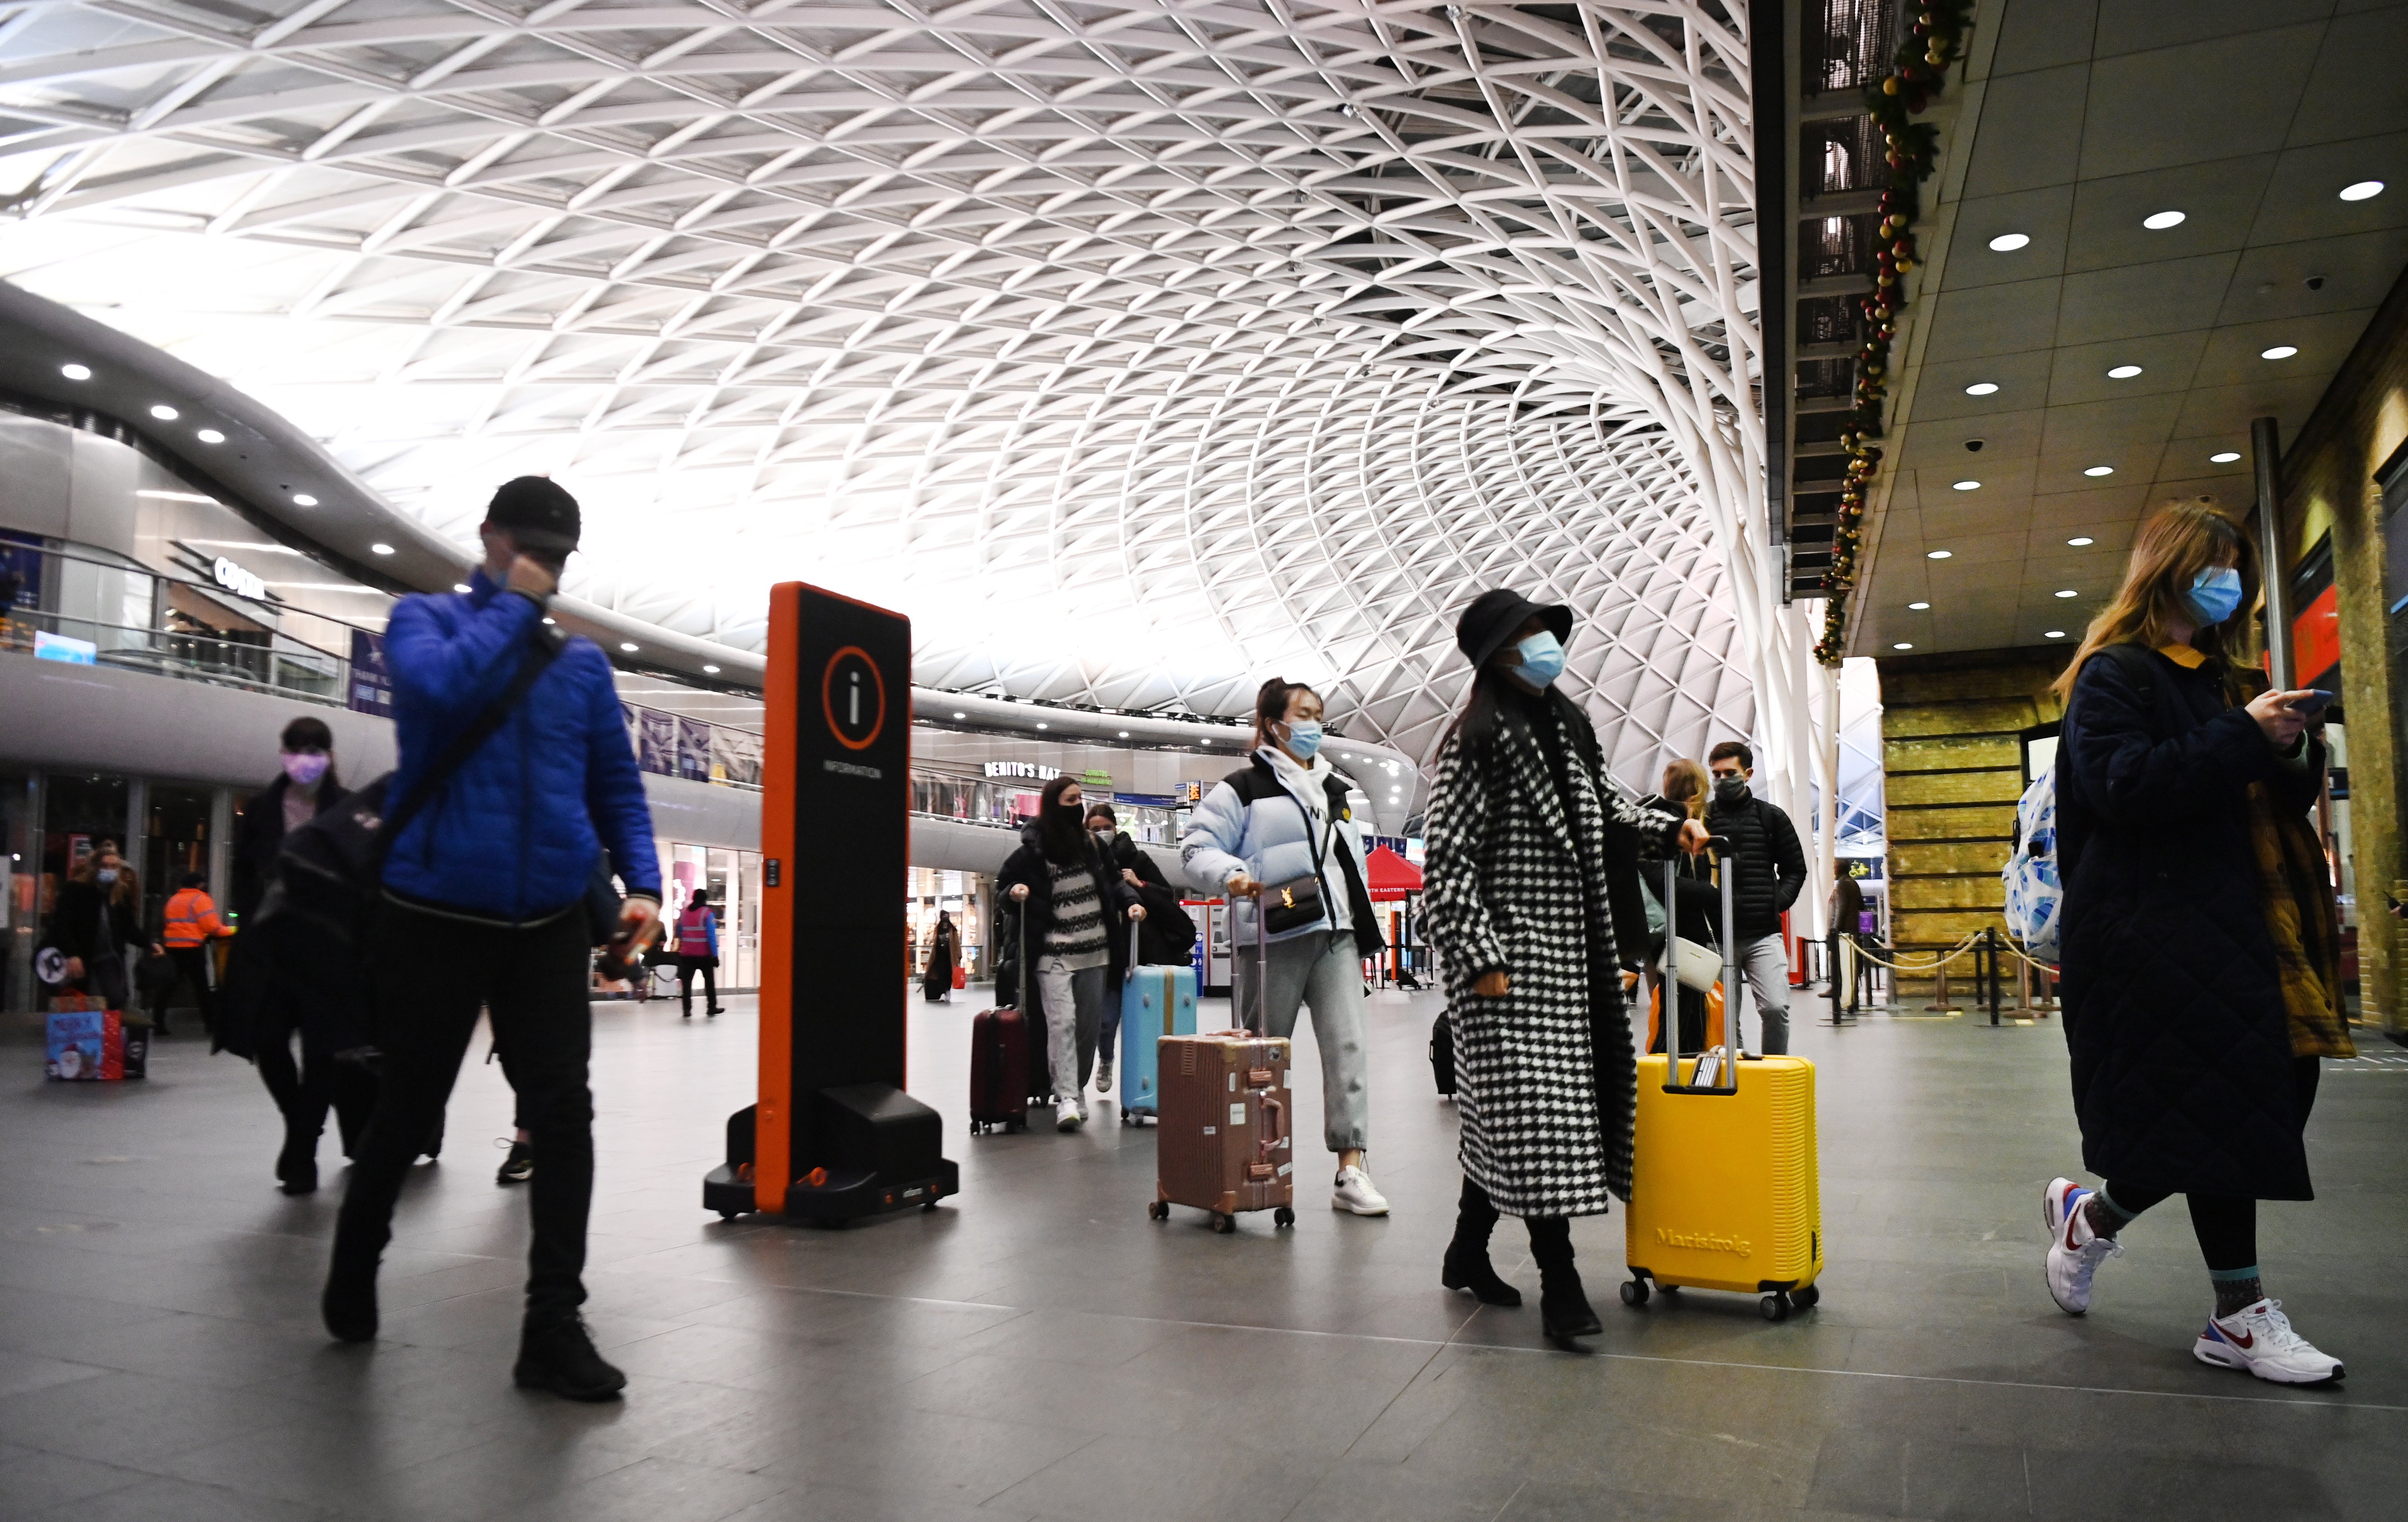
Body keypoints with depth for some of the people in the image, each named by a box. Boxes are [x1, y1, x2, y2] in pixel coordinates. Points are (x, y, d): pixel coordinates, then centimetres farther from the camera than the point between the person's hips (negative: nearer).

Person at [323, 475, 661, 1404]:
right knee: (411, 1108, 13)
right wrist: (514, 607, -10)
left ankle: (554, 1328, 2)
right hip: (435, 916, -2)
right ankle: (354, 1269, 40)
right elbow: (444, 686, -22)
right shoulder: (425, 620, 2)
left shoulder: (584, 659, 11)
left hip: (549, 924, 3)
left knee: (563, 1115, -5)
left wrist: (641, 882, -2)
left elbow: (616, 784, 11)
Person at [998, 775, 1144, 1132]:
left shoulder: (1093, 844, 7)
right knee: (1062, 1022, -15)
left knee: (1089, 1025, 9)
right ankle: (1067, 1099, -17)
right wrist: (1015, 891, -12)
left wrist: (1130, 902, 0)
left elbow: (1113, 881, 17)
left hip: (1096, 953, 4)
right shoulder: (1033, 851, -4)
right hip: (1054, 954, -4)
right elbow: (1004, 881, 10)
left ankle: (1078, 1090, 23)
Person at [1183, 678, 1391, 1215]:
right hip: (1274, 938, -5)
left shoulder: (1332, 789, 21)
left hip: (1335, 936, 5)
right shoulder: (1243, 787, 0)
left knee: (1347, 1046, -7)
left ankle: (1350, 1172, -7)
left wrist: (1364, 939, 21)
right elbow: (1198, 847, -5)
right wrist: (1230, 875, -25)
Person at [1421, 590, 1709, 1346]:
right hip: (1510, 951, -8)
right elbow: (1447, 859, -14)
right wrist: (1479, 956, -19)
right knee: (1531, 1105, -7)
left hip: (1573, 949, 8)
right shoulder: (1475, 740, -10)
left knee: (1501, 1107, 14)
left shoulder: (1569, 725, 14)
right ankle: (1558, 1280, 0)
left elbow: (1610, 809, 25)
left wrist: (1671, 830, 6)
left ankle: (1469, 1249, 27)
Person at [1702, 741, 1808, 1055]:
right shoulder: (1702, 819, 5)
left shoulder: (1772, 816, 10)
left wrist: (1778, 903, 0)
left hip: (1764, 934, 0)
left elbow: (1795, 869, 14)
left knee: (1775, 1007, -12)